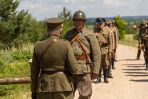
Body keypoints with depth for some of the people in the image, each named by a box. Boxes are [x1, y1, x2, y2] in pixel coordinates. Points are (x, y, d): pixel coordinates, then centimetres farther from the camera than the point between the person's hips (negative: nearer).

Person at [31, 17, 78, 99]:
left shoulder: (38, 46, -2)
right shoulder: (65, 45, -10)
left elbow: (34, 71, 2)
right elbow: (73, 69, -10)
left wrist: (34, 92, 10)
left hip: (44, 87, 2)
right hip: (63, 86, -2)